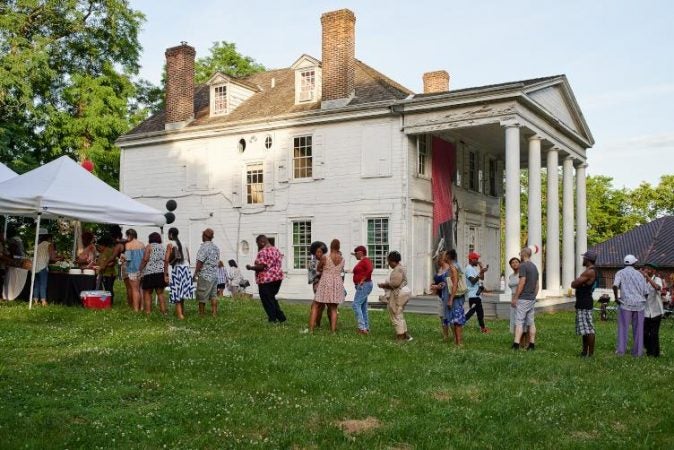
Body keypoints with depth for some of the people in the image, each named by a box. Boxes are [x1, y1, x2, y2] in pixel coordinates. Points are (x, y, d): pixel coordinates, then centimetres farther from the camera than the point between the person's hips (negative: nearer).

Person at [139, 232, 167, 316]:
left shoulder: (149, 247, -1)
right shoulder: (162, 247, 14)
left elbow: (145, 259, -11)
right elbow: (165, 261, 10)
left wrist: (140, 269, -3)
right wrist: (165, 273, 14)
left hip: (149, 273, -5)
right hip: (161, 273, 5)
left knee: (147, 293, 3)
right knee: (160, 293, 10)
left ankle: (148, 311, -2)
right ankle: (163, 311, 7)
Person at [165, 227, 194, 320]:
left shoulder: (170, 244, -3)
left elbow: (167, 260, -10)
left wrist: (165, 274, -9)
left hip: (177, 269, -5)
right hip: (186, 268, 5)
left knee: (177, 294, 0)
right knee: (182, 292, 17)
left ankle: (180, 315, -6)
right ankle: (182, 312, 23)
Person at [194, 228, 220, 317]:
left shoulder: (204, 247, -14)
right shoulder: (216, 248, 11)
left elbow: (200, 262, -16)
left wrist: (195, 273, -10)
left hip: (205, 275, -7)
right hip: (215, 275, 7)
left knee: (202, 296, 2)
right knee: (213, 295, 10)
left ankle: (201, 313, 9)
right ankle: (214, 313, 9)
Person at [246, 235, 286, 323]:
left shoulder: (263, 252, -15)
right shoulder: (276, 250, 12)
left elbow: (261, 266, -21)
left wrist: (250, 267, -8)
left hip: (266, 279, -9)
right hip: (278, 277, 9)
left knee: (267, 300, 3)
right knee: (272, 298, 20)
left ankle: (273, 319, 5)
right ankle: (281, 317, 17)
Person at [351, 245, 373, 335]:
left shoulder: (365, 260, -12)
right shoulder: (362, 261, 17)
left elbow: (370, 269, -29)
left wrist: (363, 279, -23)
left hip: (364, 285, -11)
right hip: (362, 286, 11)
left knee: (356, 305, -14)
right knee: (363, 307, 12)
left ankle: (362, 327, -17)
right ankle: (366, 328, 15)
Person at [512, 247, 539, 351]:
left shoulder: (523, 265, -12)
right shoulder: (534, 266, 15)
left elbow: (522, 282, -18)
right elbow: (537, 285, 16)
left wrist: (515, 298, -15)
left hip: (523, 299, -8)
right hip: (532, 299, 8)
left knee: (519, 322, -10)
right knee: (531, 322, 10)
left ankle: (516, 344, -16)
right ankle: (532, 345, 11)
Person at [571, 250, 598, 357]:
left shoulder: (590, 272, -18)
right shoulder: (589, 271, 16)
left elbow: (573, 284, -18)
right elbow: (575, 284, 20)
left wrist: (575, 282, 1)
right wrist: (577, 282, 0)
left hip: (584, 303, -11)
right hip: (583, 303, 11)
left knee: (588, 329, -8)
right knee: (585, 328, 16)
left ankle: (591, 353, -6)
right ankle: (585, 351, 23)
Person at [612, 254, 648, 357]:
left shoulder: (620, 273, 1)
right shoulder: (640, 274, 9)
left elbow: (615, 285, -18)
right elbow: (646, 292, 5)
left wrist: (616, 298, -6)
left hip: (626, 303, -2)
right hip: (639, 304, 2)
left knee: (623, 327, 4)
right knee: (638, 329, 9)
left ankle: (621, 350, 3)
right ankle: (637, 351, 13)